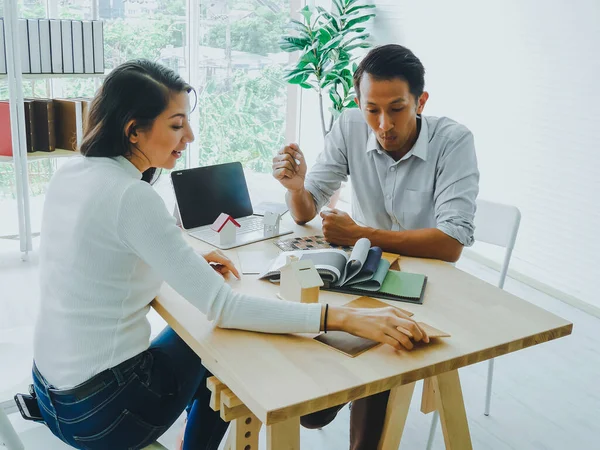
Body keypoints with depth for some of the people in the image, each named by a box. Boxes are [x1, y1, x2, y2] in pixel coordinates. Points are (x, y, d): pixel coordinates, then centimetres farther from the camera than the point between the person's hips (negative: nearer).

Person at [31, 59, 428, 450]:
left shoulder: (70, 175, 1)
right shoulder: (131, 197, -26)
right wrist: (345, 319, -31)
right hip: (101, 410, -8)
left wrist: (189, 266, 7)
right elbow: (223, 307, -29)